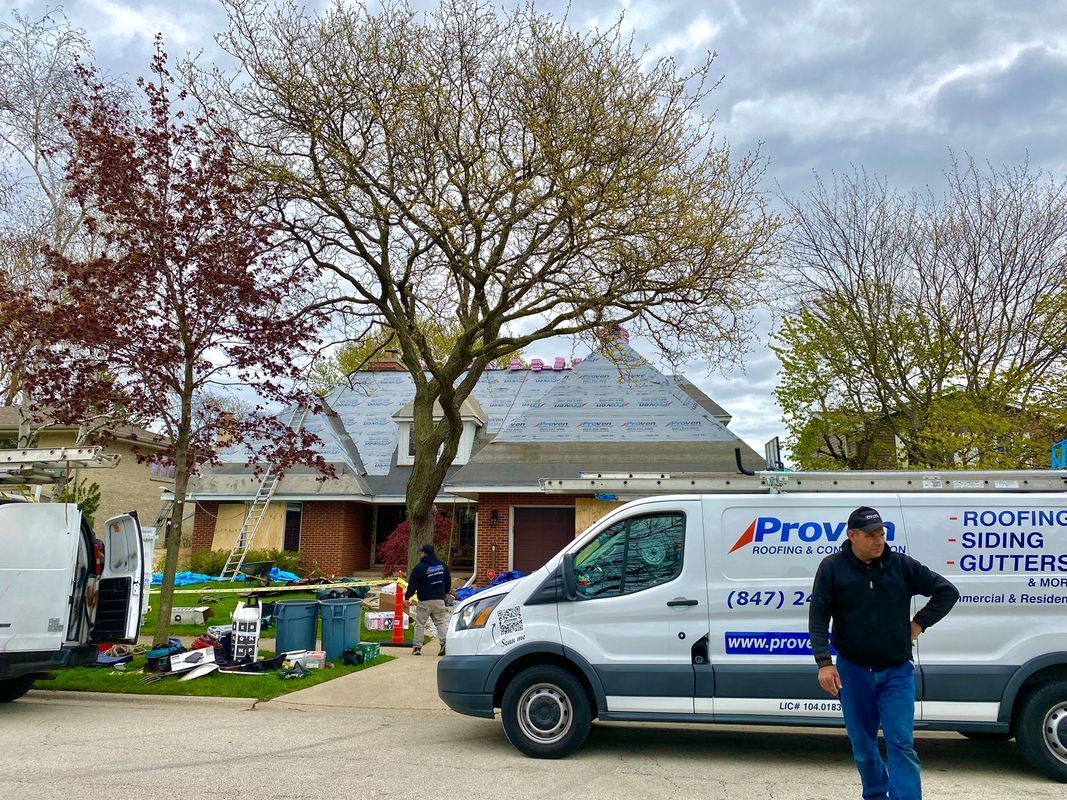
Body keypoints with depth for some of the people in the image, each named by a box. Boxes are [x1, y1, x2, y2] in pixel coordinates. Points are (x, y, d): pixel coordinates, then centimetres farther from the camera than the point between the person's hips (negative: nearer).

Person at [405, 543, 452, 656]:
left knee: (420, 623, 6)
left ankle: (417, 647, 7)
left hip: (424, 601, -4)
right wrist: (445, 593, 35)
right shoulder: (442, 565, 8)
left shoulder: (419, 567, -9)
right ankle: (446, 642, -9)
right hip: (439, 599, 4)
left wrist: (407, 597, 3)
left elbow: (412, 584, -8)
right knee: (441, 622, 8)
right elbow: (448, 581, 20)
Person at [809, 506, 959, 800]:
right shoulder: (832, 567, -5)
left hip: (897, 672, 0)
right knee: (862, 745, 12)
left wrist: (920, 623, -1)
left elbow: (947, 591, 6)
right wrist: (824, 663, -16)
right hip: (853, 671, 0)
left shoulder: (902, 565, -2)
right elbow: (818, 617, -7)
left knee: (901, 744, -4)